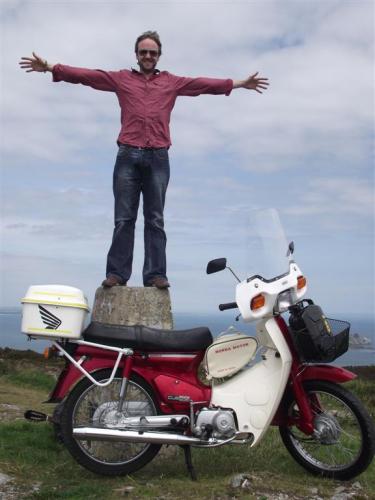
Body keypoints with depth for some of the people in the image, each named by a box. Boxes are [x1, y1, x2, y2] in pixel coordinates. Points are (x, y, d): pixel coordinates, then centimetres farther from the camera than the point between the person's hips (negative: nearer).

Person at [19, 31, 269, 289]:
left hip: (158, 158, 0)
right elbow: (86, 75, 12)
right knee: (124, 219, -2)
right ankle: (117, 273, -2)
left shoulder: (172, 82, 20)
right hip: (128, 155, 0)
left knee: (155, 220, -2)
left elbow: (205, 84, 17)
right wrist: (51, 68, 5)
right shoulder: (121, 78, 18)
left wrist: (240, 83, 13)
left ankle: (156, 274, -3)